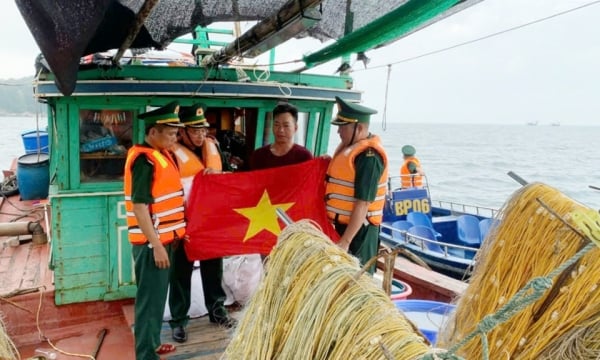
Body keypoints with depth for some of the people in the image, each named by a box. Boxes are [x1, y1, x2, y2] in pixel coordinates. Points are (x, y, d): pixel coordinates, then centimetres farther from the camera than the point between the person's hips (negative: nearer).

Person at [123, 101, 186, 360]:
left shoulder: (161, 154, 10)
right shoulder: (144, 160, -18)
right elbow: (139, 206, -22)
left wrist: (173, 234, 17)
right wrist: (156, 245, -22)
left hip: (164, 237, 9)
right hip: (151, 242, -9)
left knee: (158, 295, 20)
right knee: (150, 298, 1)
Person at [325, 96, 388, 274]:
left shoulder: (368, 156, -21)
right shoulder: (349, 146, 7)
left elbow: (363, 204, -25)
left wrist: (345, 241, -25)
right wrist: (328, 164, 4)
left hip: (358, 229, -9)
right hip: (341, 224, 9)